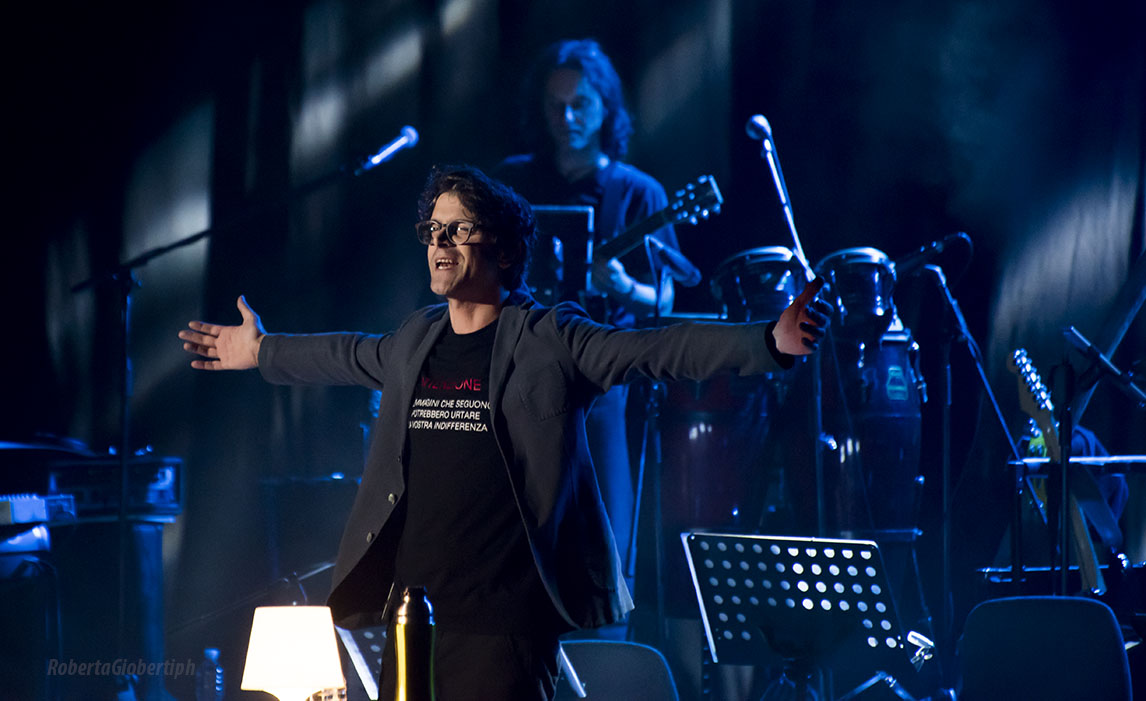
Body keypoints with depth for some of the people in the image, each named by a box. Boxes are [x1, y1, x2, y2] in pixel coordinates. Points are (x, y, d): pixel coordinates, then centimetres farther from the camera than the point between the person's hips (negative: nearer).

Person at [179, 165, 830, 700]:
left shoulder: (551, 339, -3)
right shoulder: (415, 342, 15)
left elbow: (660, 348, -12)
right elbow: (349, 356, 36)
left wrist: (770, 342, -25)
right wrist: (263, 353, 50)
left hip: (504, 617, -6)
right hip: (411, 605, 6)